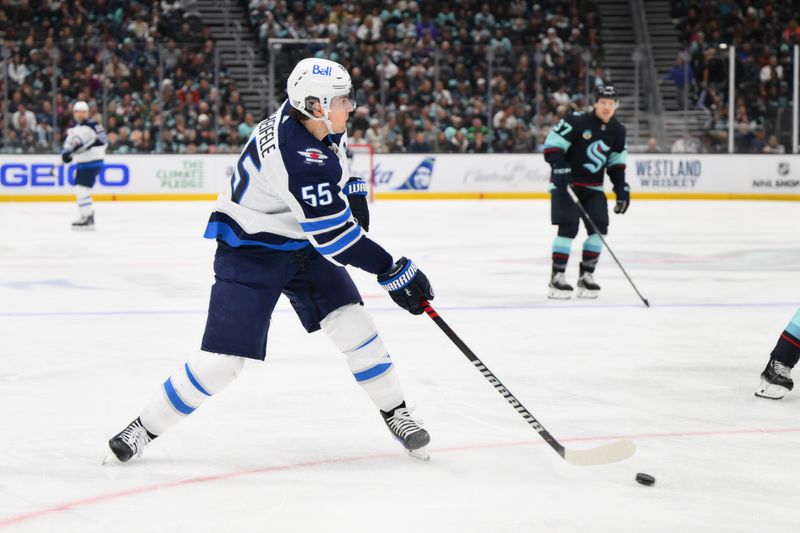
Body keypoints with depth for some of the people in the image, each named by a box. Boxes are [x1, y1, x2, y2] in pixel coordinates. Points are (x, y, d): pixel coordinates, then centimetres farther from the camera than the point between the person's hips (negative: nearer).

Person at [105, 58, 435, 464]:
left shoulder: (319, 124, -7)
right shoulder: (298, 156, -33)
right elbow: (333, 235, -32)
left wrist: (352, 192, 9)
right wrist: (393, 272, -28)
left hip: (302, 242, 8)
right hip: (249, 251, -8)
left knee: (352, 323, -4)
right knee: (220, 360, -10)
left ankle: (395, 413, 12)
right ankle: (145, 427, 6)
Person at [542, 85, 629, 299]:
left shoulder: (618, 131, 4)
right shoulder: (576, 121, -15)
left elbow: (616, 162, 13)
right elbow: (552, 144, -13)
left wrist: (621, 188, 5)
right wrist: (559, 168, -24)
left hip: (593, 186, 6)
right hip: (565, 182, -6)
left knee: (599, 227, -4)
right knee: (568, 227, -15)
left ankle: (586, 276, 8)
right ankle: (557, 277, -9)